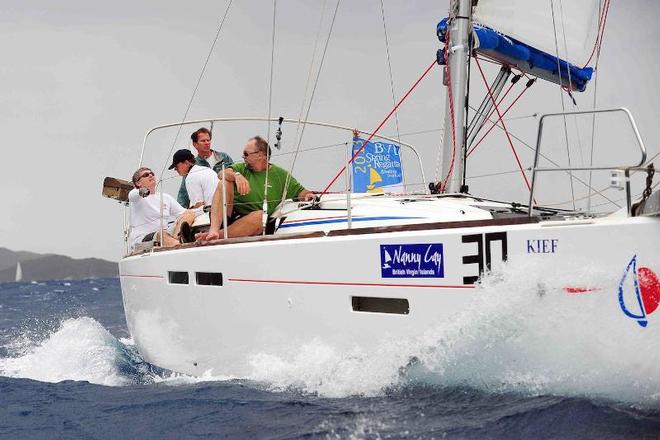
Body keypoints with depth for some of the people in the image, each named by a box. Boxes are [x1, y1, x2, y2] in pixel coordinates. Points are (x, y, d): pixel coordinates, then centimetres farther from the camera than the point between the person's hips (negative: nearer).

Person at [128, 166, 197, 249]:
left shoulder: (166, 197, 19)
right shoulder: (135, 195, 3)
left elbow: (184, 213, 14)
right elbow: (133, 195, -24)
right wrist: (142, 192, -48)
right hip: (141, 238, -5)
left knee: (190, 213, -11)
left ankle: (176, 236, -42)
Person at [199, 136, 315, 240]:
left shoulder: (280, 175, 13)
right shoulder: (241, 168, 15)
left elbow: (299, 191, 13)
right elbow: (222, 174, -5)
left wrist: (307, 195, -10)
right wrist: (236, 175, -26)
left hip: (250, 223, -2)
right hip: (230, 215, 2)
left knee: (260, 215, -35)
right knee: (224, 183, -20)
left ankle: (220, 235, -42)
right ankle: (213, 230, -38)